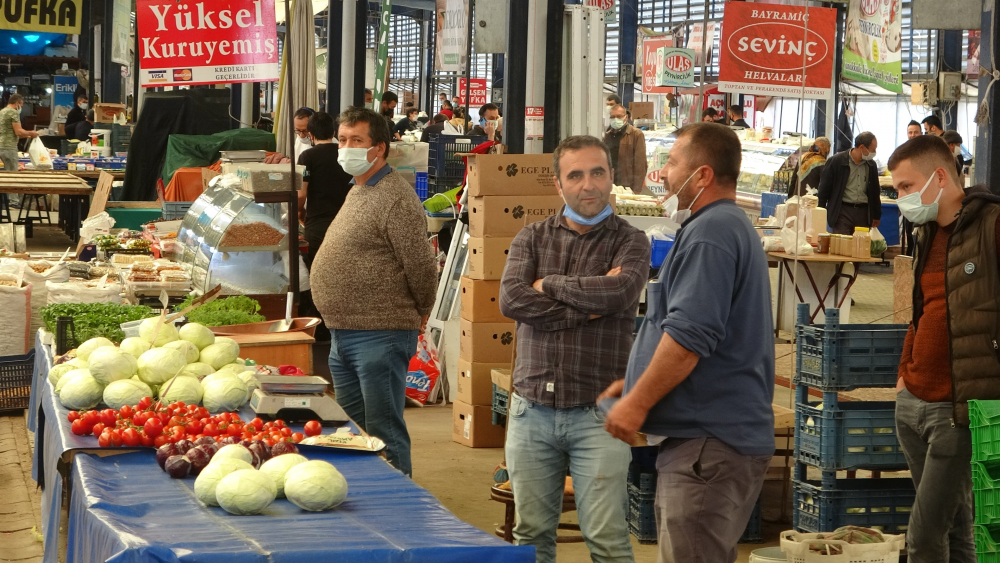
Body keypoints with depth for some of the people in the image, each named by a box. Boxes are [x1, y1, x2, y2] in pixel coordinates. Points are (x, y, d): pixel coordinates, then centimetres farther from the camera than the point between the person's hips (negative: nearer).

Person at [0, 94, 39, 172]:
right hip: (9, 147, -9)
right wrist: (31, 133, 0)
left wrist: (26, 135, 23)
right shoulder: (14, 112, -10)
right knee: (12, 173, -8)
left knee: (7, 172, 11)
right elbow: (18, 132, -16)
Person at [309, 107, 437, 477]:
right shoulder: (358, 192, 16)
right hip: (344, 334, 10)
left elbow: (420, 263, -17)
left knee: (384, 434, -6)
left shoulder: (395, 197, -16)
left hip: (379, 336, -10)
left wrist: (421, 311, -3)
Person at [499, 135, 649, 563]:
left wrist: (549, 284, -7)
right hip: (532, 410, 3)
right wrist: (587, 306, -12)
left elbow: (620, 291, -18)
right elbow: (511, 300, -8)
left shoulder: (629, 241, 2)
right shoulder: (532, 238, 9)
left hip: (597, 412, -3)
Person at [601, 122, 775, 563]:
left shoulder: (710, 233, -15)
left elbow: (689, 334, -23)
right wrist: (634, 383, 23)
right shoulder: (731, 226, 21)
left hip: (709, 442, -11)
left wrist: (638, 402, -16)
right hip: (710, 434, 11)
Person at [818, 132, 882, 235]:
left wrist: (876, 215, 19)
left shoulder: (871, 165, 9)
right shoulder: (836, 161, -5)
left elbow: (875, 191, 19)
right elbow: (824, 189, -2)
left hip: (864, 212, 4)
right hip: (842, 211, -4)